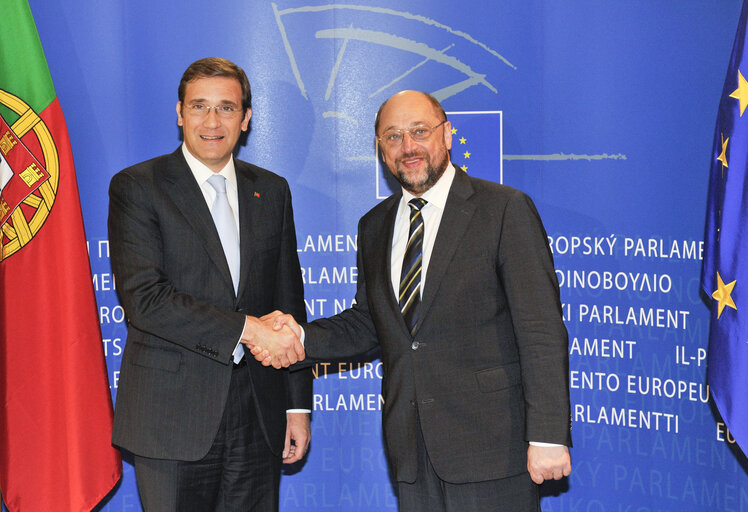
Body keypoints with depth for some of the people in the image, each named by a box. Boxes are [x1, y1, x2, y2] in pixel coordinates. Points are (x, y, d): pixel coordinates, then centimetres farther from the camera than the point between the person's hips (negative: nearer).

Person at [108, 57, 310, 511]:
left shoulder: (272, 190, 11)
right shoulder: (136, 187, -2)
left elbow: (290, 302, 13)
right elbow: (143, 297, -14)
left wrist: (297, 405, 9)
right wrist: (246, 329, -19)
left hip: (258, 420, 4)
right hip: (173, 419, -3)